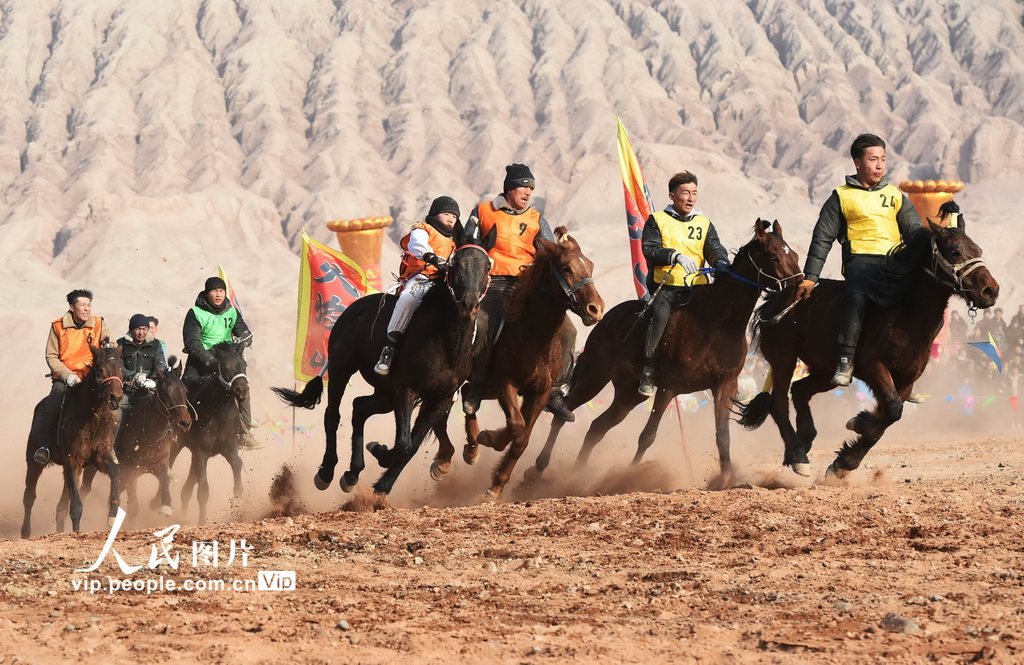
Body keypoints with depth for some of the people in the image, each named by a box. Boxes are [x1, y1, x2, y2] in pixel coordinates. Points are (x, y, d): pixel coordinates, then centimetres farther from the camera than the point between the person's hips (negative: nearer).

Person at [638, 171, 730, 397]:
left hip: (697, 286, 4)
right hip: (665, 285, -4)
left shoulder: (704, 224, 19)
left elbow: (714, 248, 6)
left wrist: (721, 261, -19)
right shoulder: (657, 221, 8)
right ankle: (647, 372, -26)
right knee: (661, 313, -32)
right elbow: (650, 249, -6)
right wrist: (675, 256, -23)